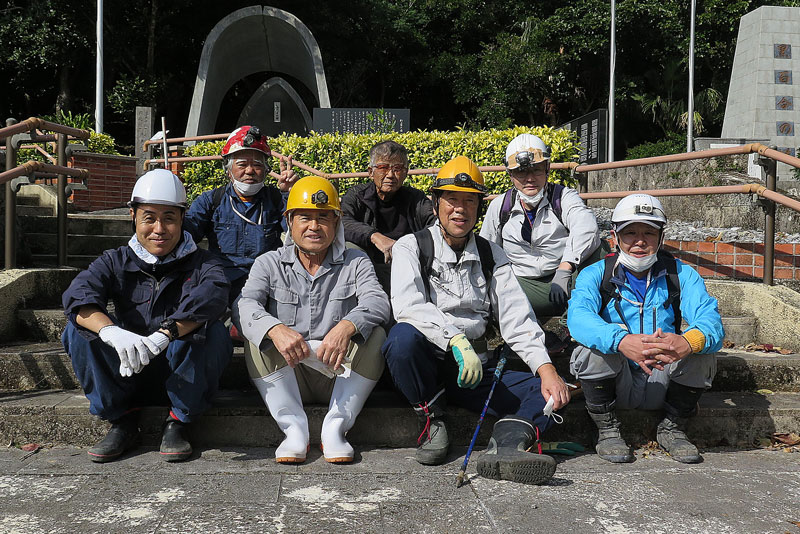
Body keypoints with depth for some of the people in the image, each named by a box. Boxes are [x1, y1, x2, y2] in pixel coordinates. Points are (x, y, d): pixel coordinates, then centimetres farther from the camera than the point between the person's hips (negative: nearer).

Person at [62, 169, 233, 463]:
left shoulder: (200, 263, -2)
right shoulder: (115, 262, 4)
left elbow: (211, 295, -27)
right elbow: (78, 295, -18)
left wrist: (165, 334, -45)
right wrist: (113, 332, -41)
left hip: (181, 376, -2)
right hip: (127, 373, 2)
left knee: (211, 331, -29)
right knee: (78, 329, -18)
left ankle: (178, 421, -10)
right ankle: (123, 420, -6)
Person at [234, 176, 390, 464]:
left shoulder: (355, 262, 5)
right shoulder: (269, 264, 5)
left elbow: (378, 302, -15)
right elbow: (244, 305, -14)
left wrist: (346, 327, -38)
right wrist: (276, 329, -37)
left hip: (340, 376, 0)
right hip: (285, 377, 0)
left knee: (374, 334, -24)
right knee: (258, 336, -24)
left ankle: (335, 426, -19)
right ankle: (295, 428, -22)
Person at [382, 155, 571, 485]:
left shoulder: (491, 256, 12)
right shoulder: (411, 248, 1)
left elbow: (517, 320, 2)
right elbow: (407, 306, -17)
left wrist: (546, 368, -14)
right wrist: (456, 340, -32)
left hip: (474, 370, 4)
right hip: (424, 365, -3)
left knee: (550, 392, -15)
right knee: (403, 336, -36)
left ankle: (505, 448, -41)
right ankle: (432, 420, -12)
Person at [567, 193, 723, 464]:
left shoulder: (682, 274, 0)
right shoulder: (596, 274, -5)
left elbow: (711, 322, -18)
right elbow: (578, 317, -26)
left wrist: (687, 342, -43)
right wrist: (622, 341, -47)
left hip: (663, 383, 1)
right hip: (616, 386, -1)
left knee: (701, 350, -25)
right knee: (594, 346, -29)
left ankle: (673, 428, 1)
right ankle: (607, 430, -4)